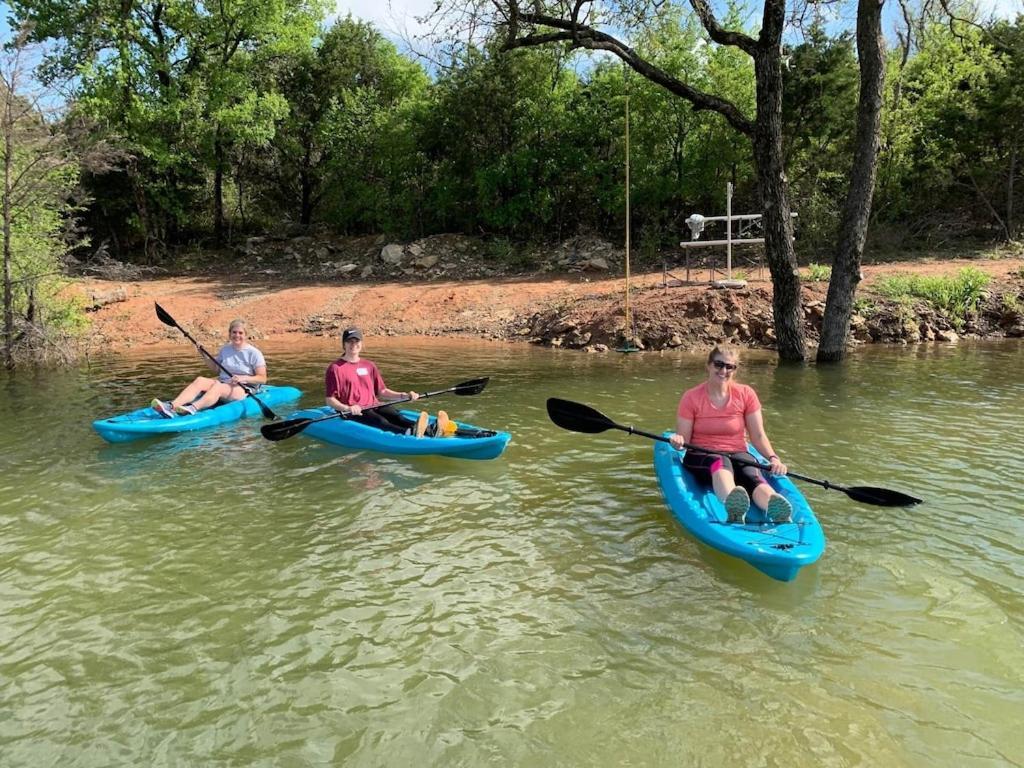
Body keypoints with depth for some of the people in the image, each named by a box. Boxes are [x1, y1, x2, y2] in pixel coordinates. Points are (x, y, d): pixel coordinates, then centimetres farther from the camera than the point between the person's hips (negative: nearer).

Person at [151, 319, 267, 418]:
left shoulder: (254, 353, -2)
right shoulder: (225, 349, 15)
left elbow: (262, 379, -6)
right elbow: (216, 368, 22)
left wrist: (244, 378, -21)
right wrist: (204, 356, 8)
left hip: (244, 389, -5)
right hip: (222, 383, 6)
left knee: (217, 387, -36)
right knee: (200, 380, -23)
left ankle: (192, 409, -62)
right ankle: (171, 406, -44)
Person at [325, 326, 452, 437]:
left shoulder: (369, 365, 19)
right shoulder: (335, 368, 1)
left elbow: (381, 392, 20)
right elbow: (330, 400, -4)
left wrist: (404, 396, 5)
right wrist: (347, 408, -23)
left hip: (373, 406, 5)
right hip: (352, 411, -5)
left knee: (395, 415, -26)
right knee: (380, 421, -35)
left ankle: (431, 431, -54)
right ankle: (410, 433, -66)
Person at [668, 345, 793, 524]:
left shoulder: (746, 394, 4)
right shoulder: (691, 397, -2)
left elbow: (758, 436, 3)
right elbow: (683, 440, -2)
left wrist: (773, 458, -14)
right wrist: (677, 442, -26)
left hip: (737, 454, 3)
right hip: (701, 457, -3)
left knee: (753, 475, -33)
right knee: (721, 463, -38)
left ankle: (776, 509, -66)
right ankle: (733, 507, -72)